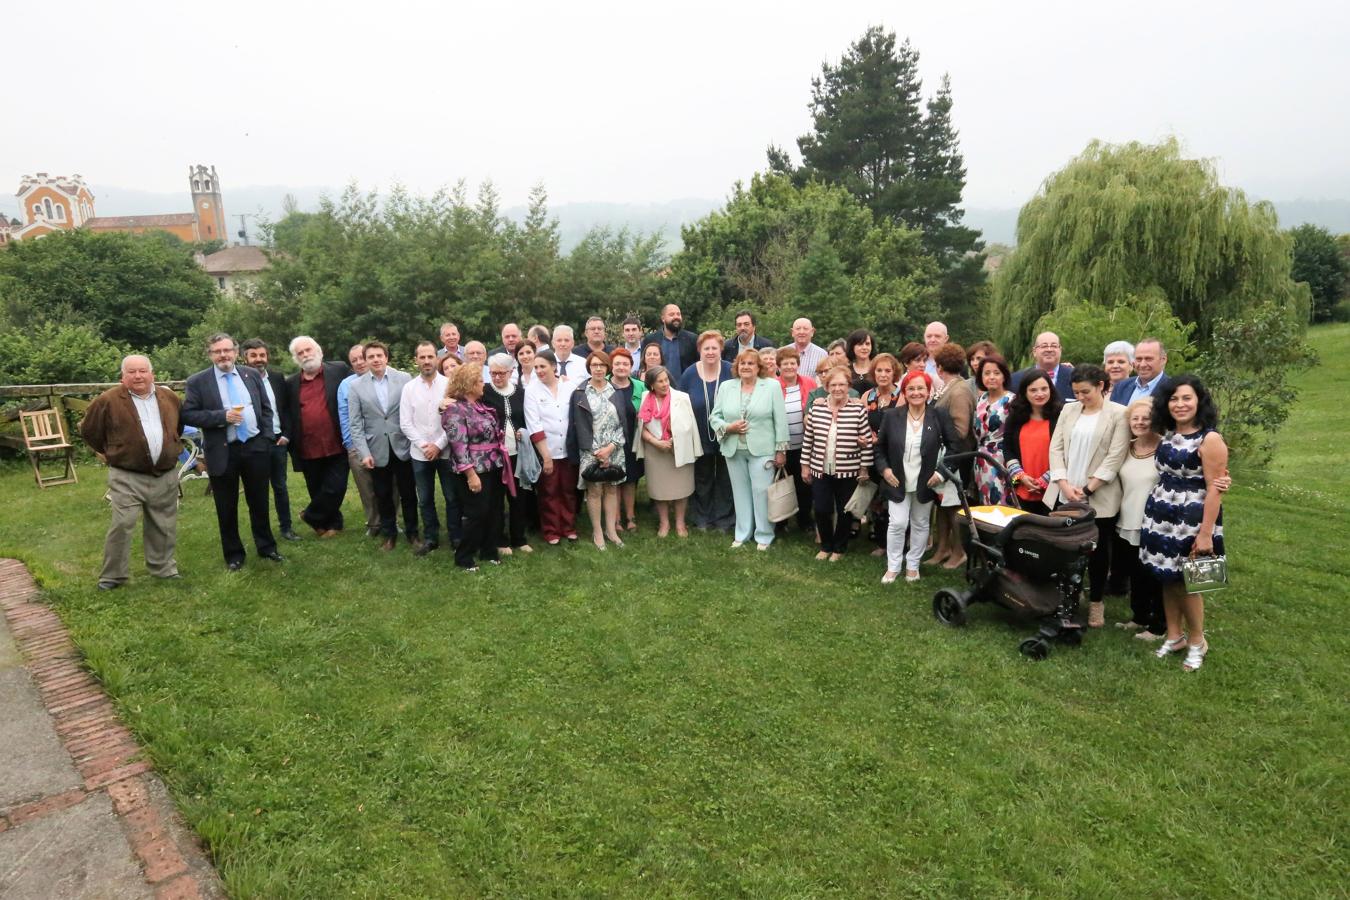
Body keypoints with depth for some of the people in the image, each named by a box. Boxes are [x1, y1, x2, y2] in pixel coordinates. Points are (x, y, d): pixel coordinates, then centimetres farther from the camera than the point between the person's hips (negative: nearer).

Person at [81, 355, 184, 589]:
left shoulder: (170, 398, 6)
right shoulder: (108, 401, -7)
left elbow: (181, 426, 25)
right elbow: (88, 430, 5)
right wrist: (107, 452, 11)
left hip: (165, 477, 4)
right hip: (126, 478, -4)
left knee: (164, 527, 12)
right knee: (122, 525, -7)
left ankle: (163, 569, 25)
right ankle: (113, 576, 5)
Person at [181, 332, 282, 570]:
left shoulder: (252, 375, 6)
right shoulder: (197, 382, -3)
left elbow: (266, 408, 11)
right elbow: (187, 415, -8)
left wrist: (266, 437, 2)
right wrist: (222, 416, -18)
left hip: (256, 447, 2)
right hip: (223, 452, -2)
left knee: (259, 502, 13)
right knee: (227, 508, 8)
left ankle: (266, 546, 29)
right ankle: (233, 554, 22)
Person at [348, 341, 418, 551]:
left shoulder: (404, 378, -2)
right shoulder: (356, 387, 1)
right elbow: (355, 424, 0)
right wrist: (364, 453, -8)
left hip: (402, 447, -1)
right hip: (377, 450, 1)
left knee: (408, 493, 8)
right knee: (383, 495, 11)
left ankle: (412, 533, 24)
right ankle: (388, 534, 26)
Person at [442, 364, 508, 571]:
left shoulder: (481, 404, 11)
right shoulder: (456, 409, -15)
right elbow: (459, 445, -19)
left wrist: (501, 462, 14)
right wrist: (471, 474, -22)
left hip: (493, 468, 8)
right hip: (475, 471, -8)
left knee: (494, 512, 12)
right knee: (477, 514, -1)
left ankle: (488, 551, 27)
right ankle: (463, 557, 14)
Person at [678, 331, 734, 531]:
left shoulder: (730, 371, -10)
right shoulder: (690, 373, -6)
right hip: (700, 438, 1)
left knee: (725, 480, 11)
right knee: (702, 480, 15)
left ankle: (724, 520, 25)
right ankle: (702, 519, 30)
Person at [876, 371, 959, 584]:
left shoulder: (939, 416, -6)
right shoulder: (891, 416, -4)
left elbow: (954, 447, 0)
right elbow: (880, 447, 5)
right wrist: (884, 469, -8)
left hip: (926, 483, 1)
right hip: (898, 482, 0)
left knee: (920, 524, 13)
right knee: (898, 524, -3)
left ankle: (913, 565, 29)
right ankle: (893, 567, 13)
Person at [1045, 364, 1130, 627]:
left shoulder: (1119, 414, -3)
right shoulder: (1069, 410, 10)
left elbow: (1115, 457, -9)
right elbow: (1056, 447, 4)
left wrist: (1087, 488, -13)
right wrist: (1064, 484, -9)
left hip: (1099, 497, -3)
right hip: (1064, 494, 3)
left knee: (1098, 550, 8)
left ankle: (1096, 602, 22)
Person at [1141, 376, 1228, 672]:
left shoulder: (1210, 440, -14)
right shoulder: (1167, 434, 6)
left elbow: (1214, 489, -15)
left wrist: (1206, 533, -18)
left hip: (1191, 519, -6)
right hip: (1161, 514, 6)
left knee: (1185, 581, 2)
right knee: (1167, 578, 12)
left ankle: (1197, 642, 22)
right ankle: (1174, 636, 27)